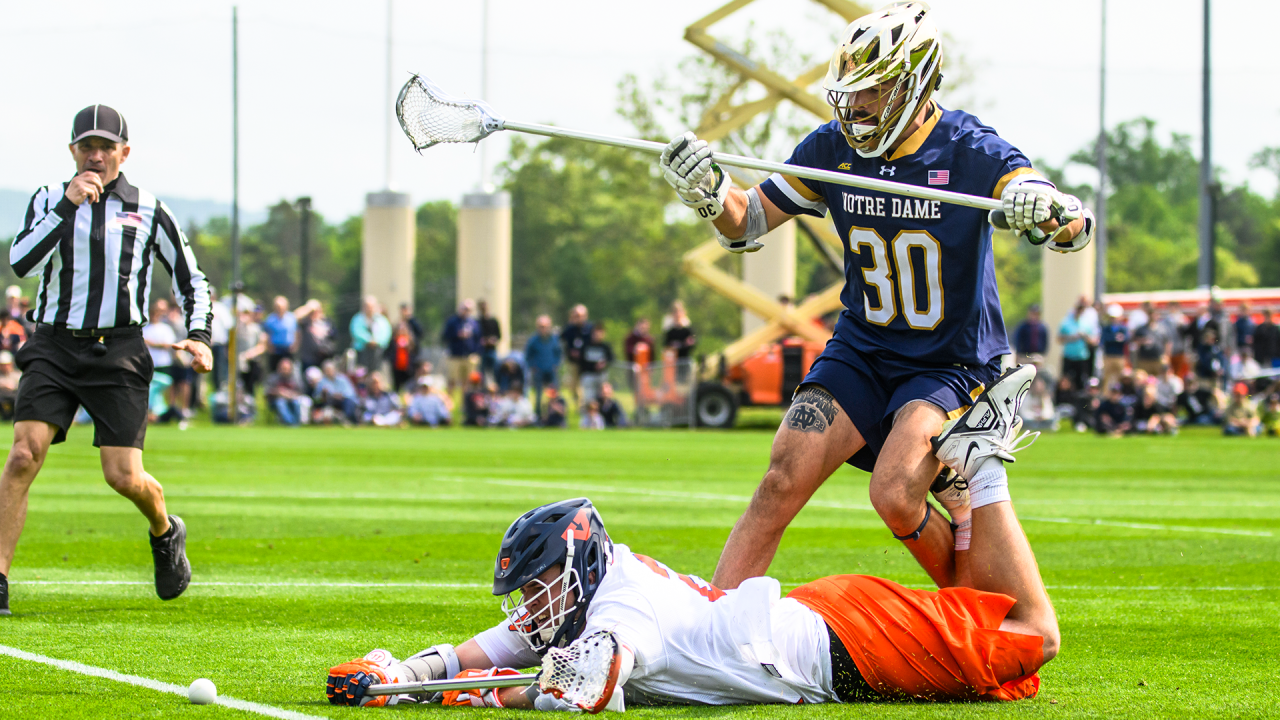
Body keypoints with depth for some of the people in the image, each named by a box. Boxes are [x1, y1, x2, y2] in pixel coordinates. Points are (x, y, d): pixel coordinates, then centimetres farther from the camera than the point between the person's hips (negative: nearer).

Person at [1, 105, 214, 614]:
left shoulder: (148, 210, 7)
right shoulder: (48, 200, 6)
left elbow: (190, 277, 15)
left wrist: (198, 335, 1)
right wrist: (67, 205, -17)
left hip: (118, 352, 0)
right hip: (53, 347, 1)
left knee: (124, 476, -7)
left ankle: (165, 532, 28)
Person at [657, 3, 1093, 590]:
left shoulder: (970, 151, -16)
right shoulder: (832, 149, -4)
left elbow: (1076, 230, -23)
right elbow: (746, 224, 4)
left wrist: (1044, 209, -48)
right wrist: (707, 188, -19)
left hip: (953, 361, -4)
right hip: (862, 350, 4)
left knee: (895, 496, -24)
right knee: (783, 481, -14)